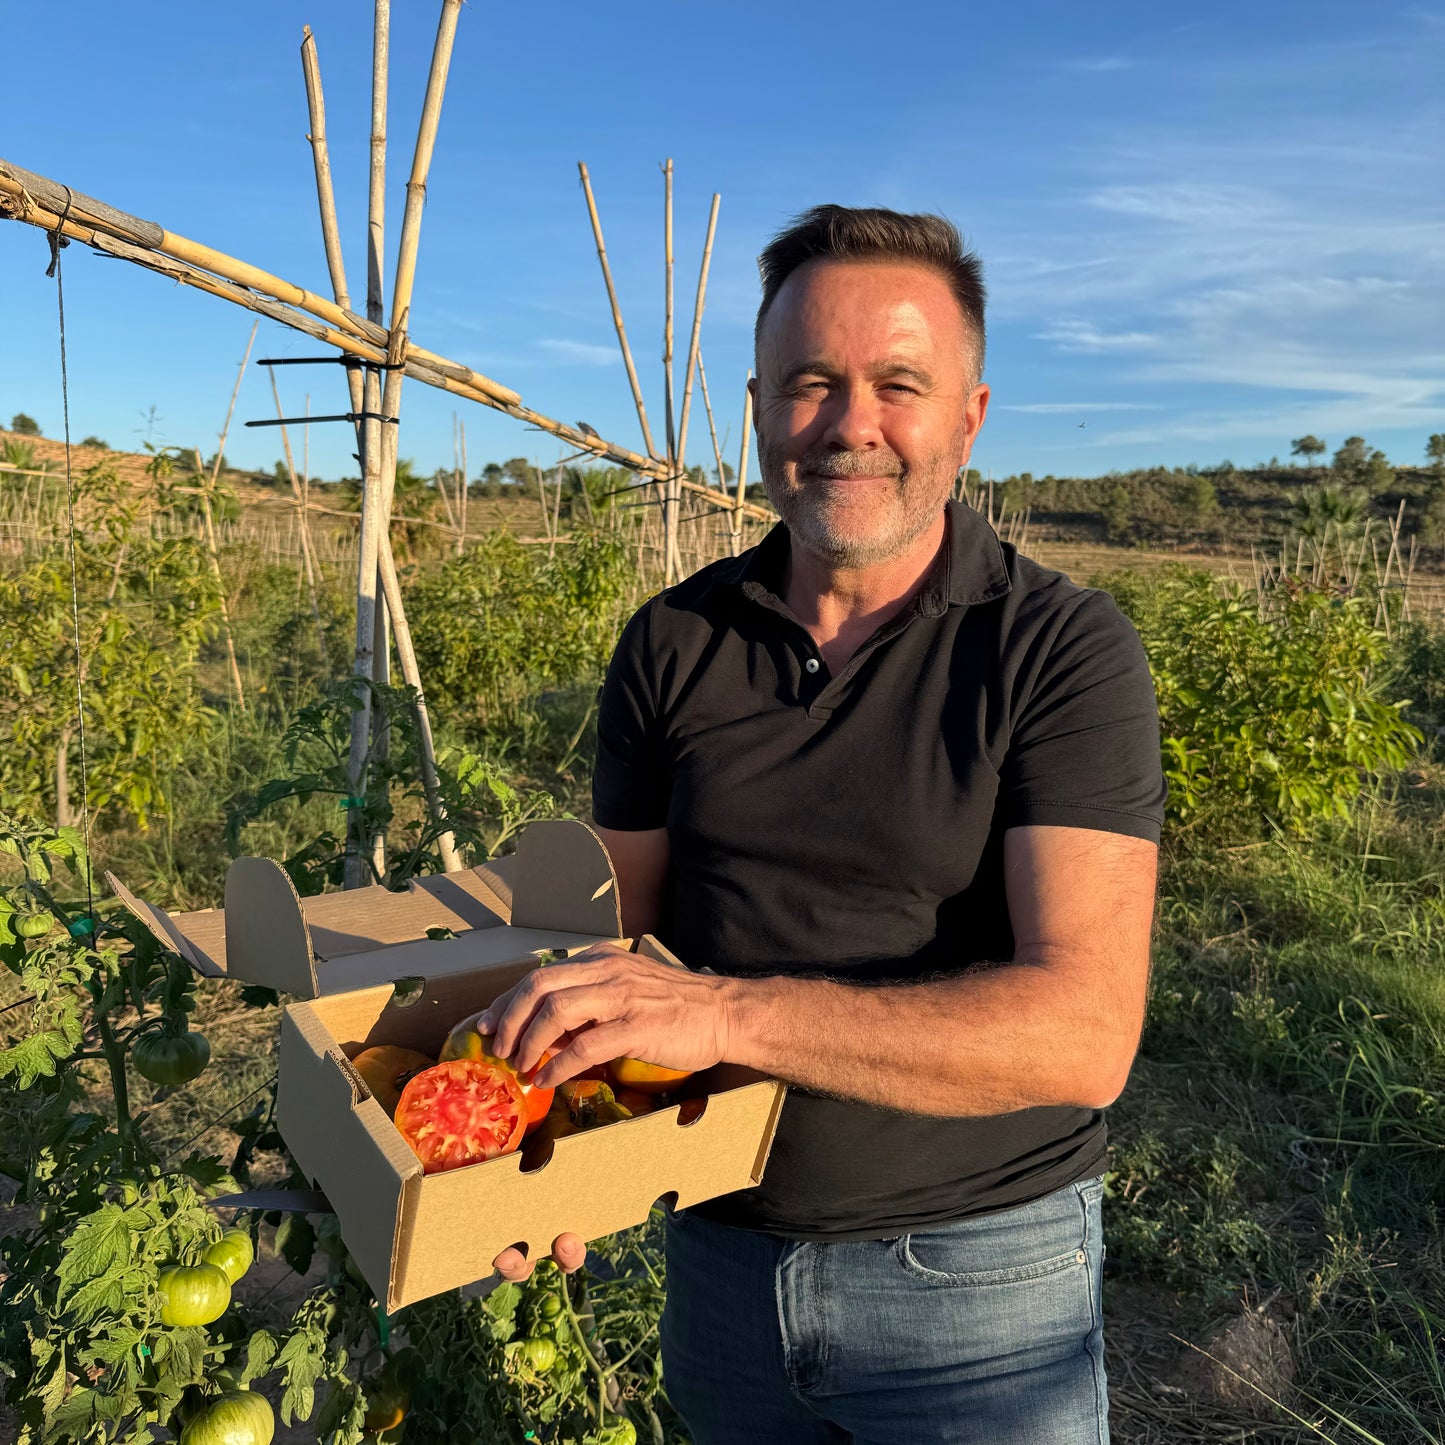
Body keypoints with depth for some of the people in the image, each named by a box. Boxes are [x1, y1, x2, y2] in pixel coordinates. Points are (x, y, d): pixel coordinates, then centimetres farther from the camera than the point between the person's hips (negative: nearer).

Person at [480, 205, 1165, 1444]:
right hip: (718, 1251, 4)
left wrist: (727, 1009, -33)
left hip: (973, 1278, -3)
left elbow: (1084, 1030, -24)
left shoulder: (1063, 651, -16)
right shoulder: (671, 646, -4)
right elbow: (625, 921, 1)